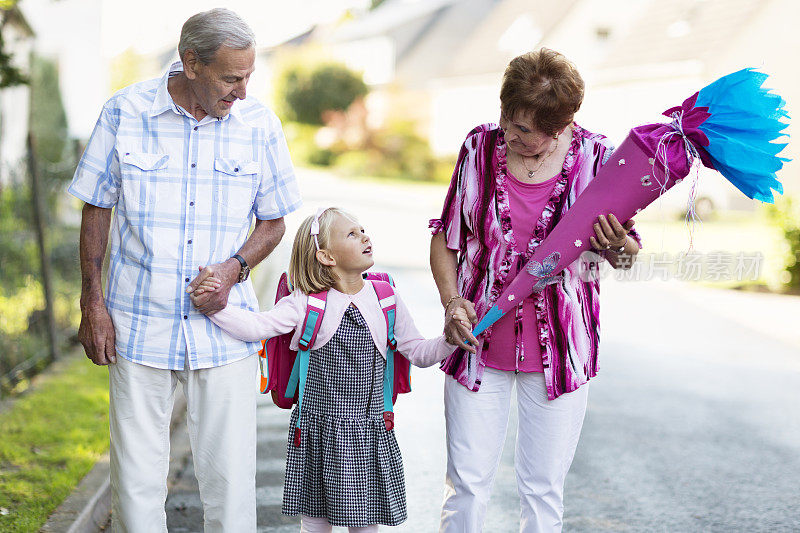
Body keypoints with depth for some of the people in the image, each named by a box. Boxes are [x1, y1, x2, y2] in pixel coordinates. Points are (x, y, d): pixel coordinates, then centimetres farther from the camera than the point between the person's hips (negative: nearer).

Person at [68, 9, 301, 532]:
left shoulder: (260, 124, -1)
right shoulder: (125, 112, -4)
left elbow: (273, 221, 9)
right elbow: (97, 209, 5)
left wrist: (234, 268, -10)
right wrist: (92, 302, 1)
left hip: (223, 328, 1)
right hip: (139, 326, -1)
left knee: (231, 478, 2)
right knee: (136, 479, 5)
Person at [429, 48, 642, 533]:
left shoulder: (594, 156, -6)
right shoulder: (481, 146, -2)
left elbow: (630, 256, 0)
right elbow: (446, 236, 8)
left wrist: (615, 244, -23)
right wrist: (451, 300, -7)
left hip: (559, 344, -1)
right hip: (479, 340, 1)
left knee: (544, 490, 7)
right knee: (467, 483, 3)